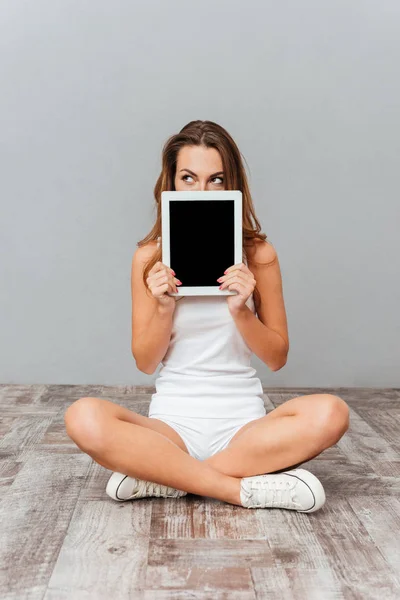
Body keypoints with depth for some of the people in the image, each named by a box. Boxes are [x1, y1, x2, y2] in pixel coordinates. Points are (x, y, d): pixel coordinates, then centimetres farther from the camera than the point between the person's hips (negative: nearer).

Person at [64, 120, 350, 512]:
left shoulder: (258, 254, 1)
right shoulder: (150, 257, 1)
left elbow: (277, 358, 3)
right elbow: (145, 363, 3)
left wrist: (241, 310, -15)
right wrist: (164, 308, -14)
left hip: (242, 421, 1)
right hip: (173, 420, 0)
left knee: (330, 414, -29)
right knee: (83, 417, -30)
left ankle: (159, 474, -20)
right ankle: (249, 488, -22)